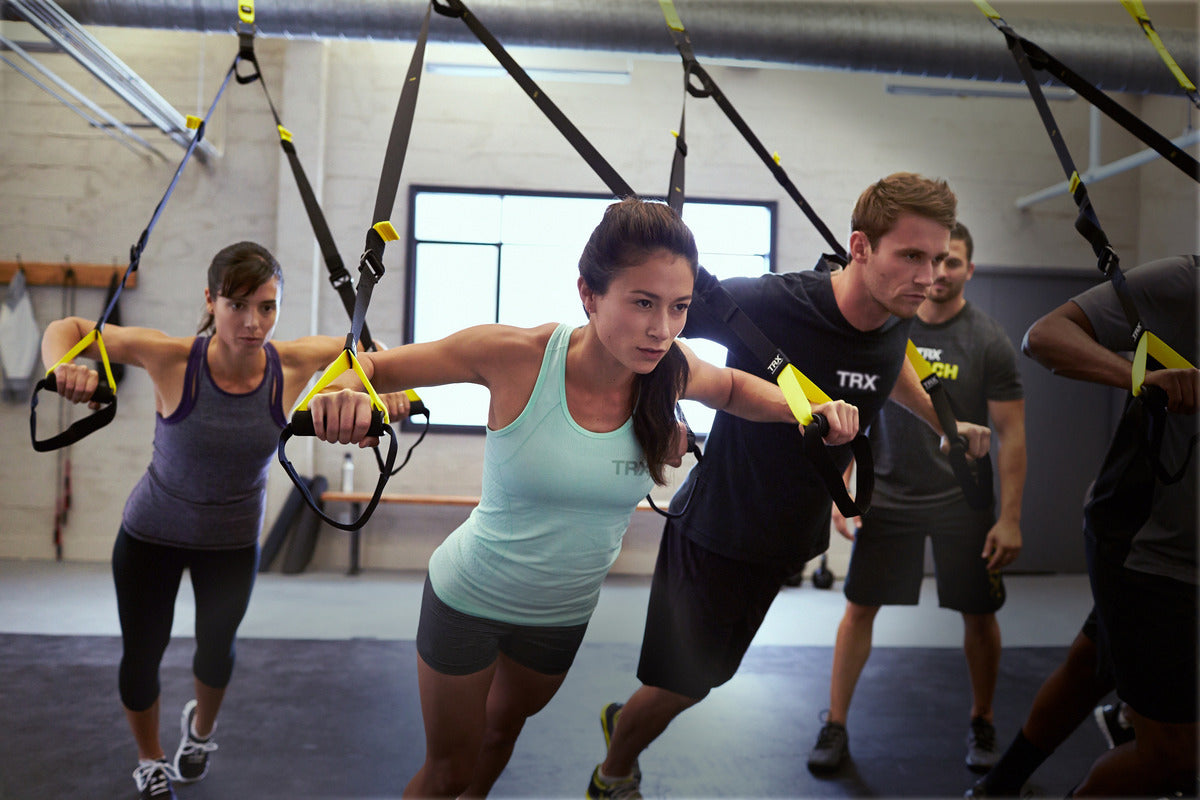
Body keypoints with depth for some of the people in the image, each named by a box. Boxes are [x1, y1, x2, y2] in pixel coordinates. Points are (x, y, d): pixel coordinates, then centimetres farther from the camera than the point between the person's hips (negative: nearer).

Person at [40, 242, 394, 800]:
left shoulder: (292, 364, -24)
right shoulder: (171, 358, -29)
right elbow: (68, 329, -16)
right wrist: (64, 368, -38)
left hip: (234, 541, 2)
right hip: (151, 533, -1)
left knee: (216, 650, 21)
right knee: (141, 657, 12)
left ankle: (201, 728, 58)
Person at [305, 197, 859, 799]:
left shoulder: (670, 371, -18)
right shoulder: (517, 356, -28)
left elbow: (732, 387, 6)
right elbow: (370, 365, -18)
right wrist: (344, 394, -42)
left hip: (566, 613, 4)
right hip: (470, 597, -3)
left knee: (504, 729, 31)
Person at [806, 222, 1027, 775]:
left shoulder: (988, 342, -6)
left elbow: (1011, 434, -5)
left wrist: (1009, 519, -9)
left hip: (962, 502, -1)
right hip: (888, 496, 1)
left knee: (979, 614, 9)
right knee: (860, 606, 3)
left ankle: (981, 724, 34)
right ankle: (835, 726, 17)